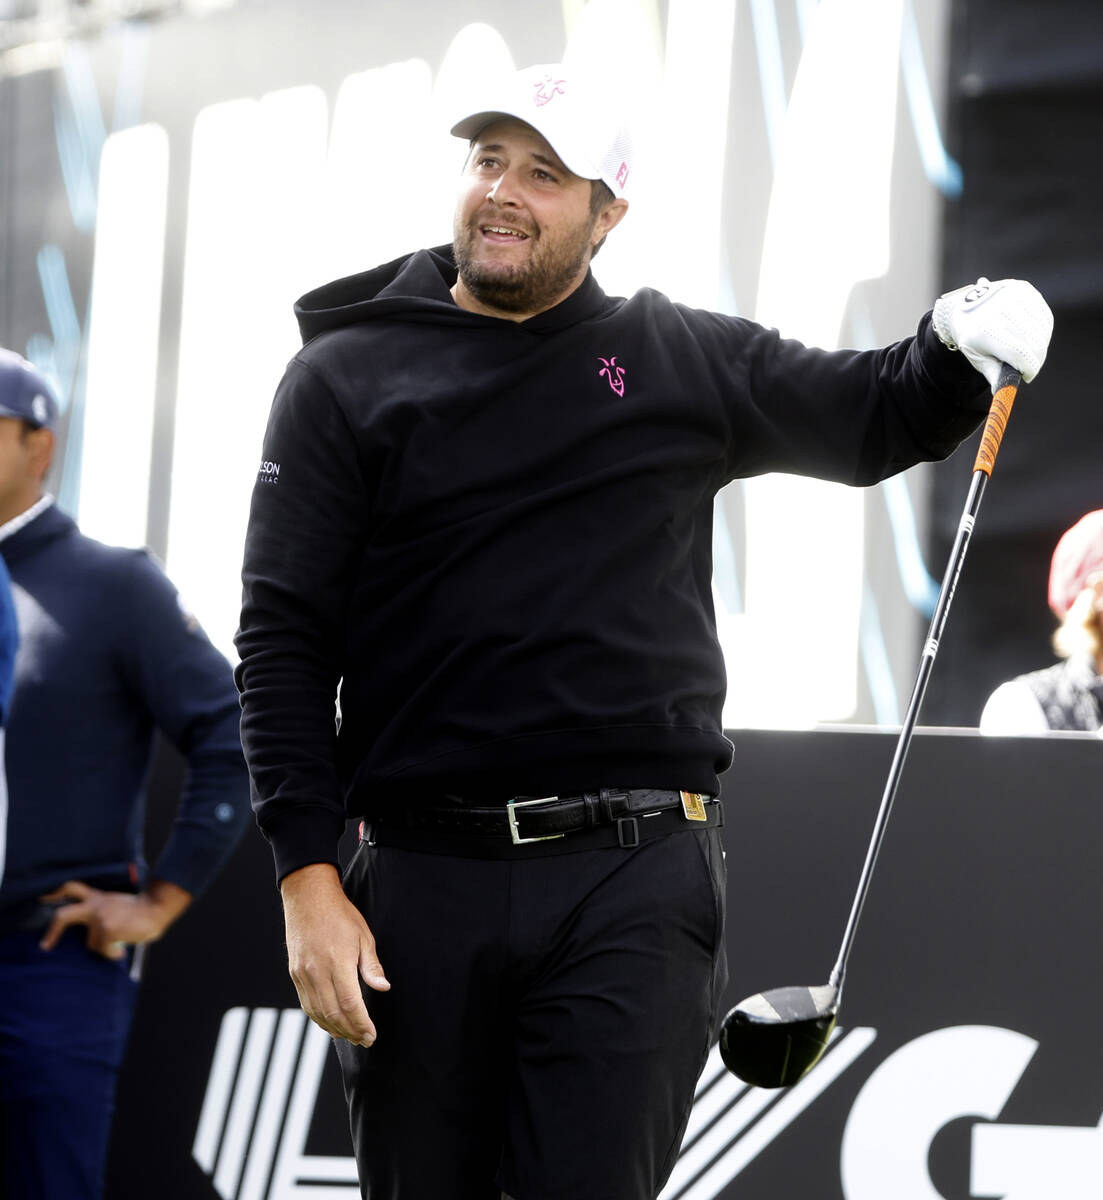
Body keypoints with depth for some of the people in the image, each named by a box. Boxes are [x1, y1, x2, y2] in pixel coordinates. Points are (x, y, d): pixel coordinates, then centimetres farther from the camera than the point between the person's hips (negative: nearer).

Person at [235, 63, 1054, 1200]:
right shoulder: (345, 378, 5)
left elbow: (878, 419, 22)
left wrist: (962, 353, -2)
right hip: (422, 881, 0)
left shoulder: (683, 362, 10)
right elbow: (284, 638, 1)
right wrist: (308, 877, -8)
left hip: (632, 889, 0)